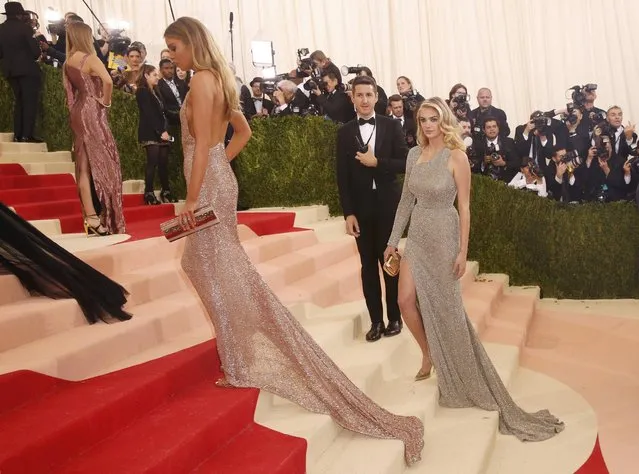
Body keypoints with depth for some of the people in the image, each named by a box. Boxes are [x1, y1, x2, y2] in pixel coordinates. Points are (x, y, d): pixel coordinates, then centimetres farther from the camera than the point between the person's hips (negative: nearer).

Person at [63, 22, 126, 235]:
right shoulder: (90, 58, -10)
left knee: (84, 165, 6)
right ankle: (98, 217, -1)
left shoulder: (68, 62, 13)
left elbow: (70, 90, 15)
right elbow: (107, 81, -25)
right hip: (92, 112, -8)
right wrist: (106, 101, -11)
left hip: (77, 112, 8)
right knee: (100, 162, -2)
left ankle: (90, 215, 8)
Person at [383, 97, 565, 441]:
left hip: (443, 237, -5)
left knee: (444, 307, 4)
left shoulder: (456, 156, -10)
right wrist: (393, 239, 9)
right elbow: (406, 200, 9)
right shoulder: (414, 154, 5)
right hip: (417, 236, 5)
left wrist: (463, 251, -13)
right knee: (406, 300, -3)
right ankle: (428, 354, 22)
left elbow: (464, 207, -10)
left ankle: (457, 377, 23)